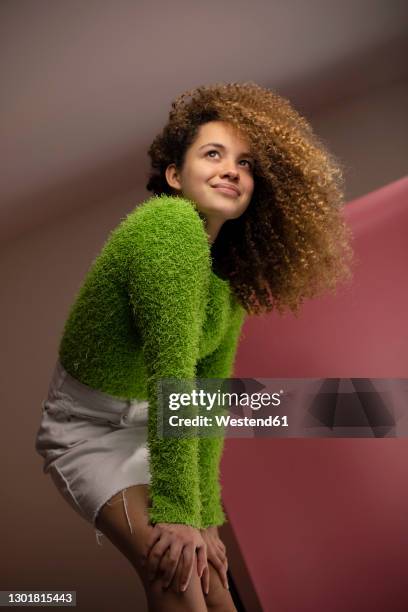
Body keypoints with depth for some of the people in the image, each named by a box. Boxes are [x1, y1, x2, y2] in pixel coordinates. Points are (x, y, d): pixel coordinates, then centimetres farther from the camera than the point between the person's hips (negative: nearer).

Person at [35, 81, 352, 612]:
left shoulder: (230, 278, -1)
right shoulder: (170, 224, -27)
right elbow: (171, 370, -30)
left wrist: (205, 516, -4)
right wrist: (177, 510, -28)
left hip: (152, 423, 8)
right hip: (90, 428, -7)